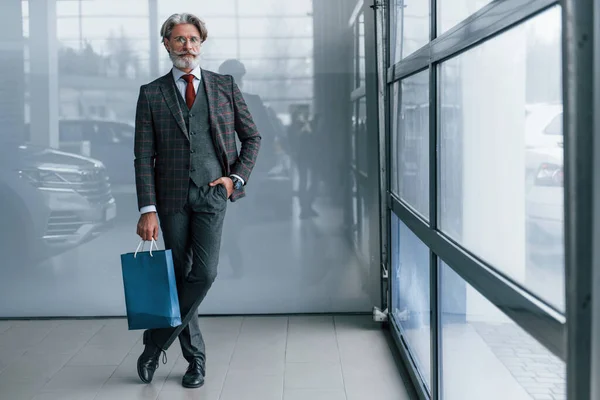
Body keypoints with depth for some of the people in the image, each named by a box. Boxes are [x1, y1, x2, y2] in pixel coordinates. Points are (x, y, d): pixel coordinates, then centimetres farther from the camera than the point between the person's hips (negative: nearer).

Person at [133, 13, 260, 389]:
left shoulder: (225, 86, 7)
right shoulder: (152, 94, 4)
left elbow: (252, 137, 14)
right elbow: (144, 156, -1)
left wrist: (237, 177, 0)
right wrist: (147, 210, -9)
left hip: (212, 192, 0)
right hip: (172, 196, 0)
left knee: (204, 272, -13)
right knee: (181, 275, 6)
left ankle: (156, 343, 5)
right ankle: (196, 357, 20)